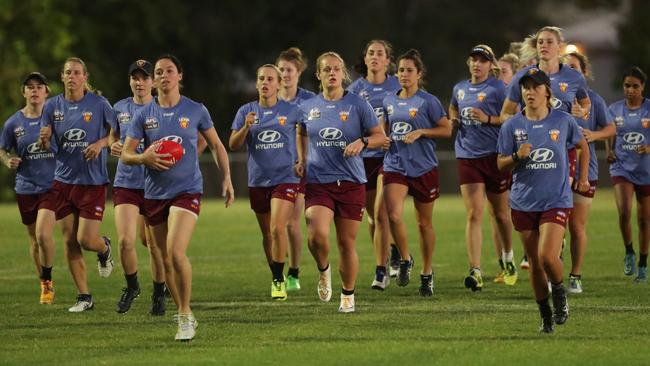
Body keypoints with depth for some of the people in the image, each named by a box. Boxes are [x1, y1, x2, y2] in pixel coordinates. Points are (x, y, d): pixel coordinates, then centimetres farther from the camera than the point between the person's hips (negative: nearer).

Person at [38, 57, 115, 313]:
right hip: (64, 179, 3)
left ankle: (104, 248, 30)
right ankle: (84, 297, 11)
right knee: (70, 241, 2)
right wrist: (44, 138, -17)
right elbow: (45, 146, 6)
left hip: (92, 181, -3)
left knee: (86, 240, -8)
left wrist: (101, 143, -17)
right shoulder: (52, 105, 3)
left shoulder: (99, 104, -6)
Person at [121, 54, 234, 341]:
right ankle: (183, 312, 25)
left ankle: (186, 317, -10)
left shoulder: (195, 111, 0)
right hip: (154, 194, 4)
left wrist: (226, 178, 6)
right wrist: (144, 158, -16)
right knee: (165, 258, 9)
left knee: (176, 252, -21)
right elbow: (125, 154, 5)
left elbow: (216, 145, 13)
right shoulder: (144, 114, 4)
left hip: (187, 191, -4)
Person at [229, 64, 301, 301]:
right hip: (258, 181, 3)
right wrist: (246, 128, -16)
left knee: (278, 227, -20)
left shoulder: (291, 111, -1)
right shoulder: (247, 111, 4)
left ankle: (279, 279, -10)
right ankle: (276, 278, 27)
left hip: (286, 178, -3)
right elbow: (233, 146, 1)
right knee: (267, 234, 11)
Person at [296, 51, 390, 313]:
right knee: (317, 234, -22)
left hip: (351, 183, -1)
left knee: (347, 243, 2)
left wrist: (362, 142, -16)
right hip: (317, 183, 1)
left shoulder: (357, 104, 1)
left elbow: (380, 136, 4)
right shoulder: (308, 107, 8)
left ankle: (348, 295, 21)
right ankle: (323, 270, 9)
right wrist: (302, 160, 15)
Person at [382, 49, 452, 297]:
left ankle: (427, 274, 21)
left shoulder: (428, 101, -4)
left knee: (424, 223, 7)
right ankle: (405, 260, 5)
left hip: (423, 167, -3)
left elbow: (446, 130, -4)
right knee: (394, 215, -18)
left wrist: (420, 132, -16)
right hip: (395, 165, 3)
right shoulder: (389, 102, 9)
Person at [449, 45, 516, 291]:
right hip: (467, 157, 3)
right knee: (474, 215, -8)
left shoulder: (498, 89, -4)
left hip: (494, 156, -3)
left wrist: (488, 119, -19)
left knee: (499, 213, 10)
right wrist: (453, 120, 12)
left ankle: (507, 262, 33)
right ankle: (475, 272, -16)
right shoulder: (459, 89, 13)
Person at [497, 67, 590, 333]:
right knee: (534, 261, 6)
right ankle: (545, 315, 20)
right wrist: (517, 156, -17)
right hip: (524, 203, 2)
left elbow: (582, 146, 17)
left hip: (556, 200, -2)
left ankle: (559, 292, 12)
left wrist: (583, 178, 14)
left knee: (547, 256, -19)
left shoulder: (563, 121, -1)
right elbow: (501, 165, 3)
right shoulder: (512, 126, 0)